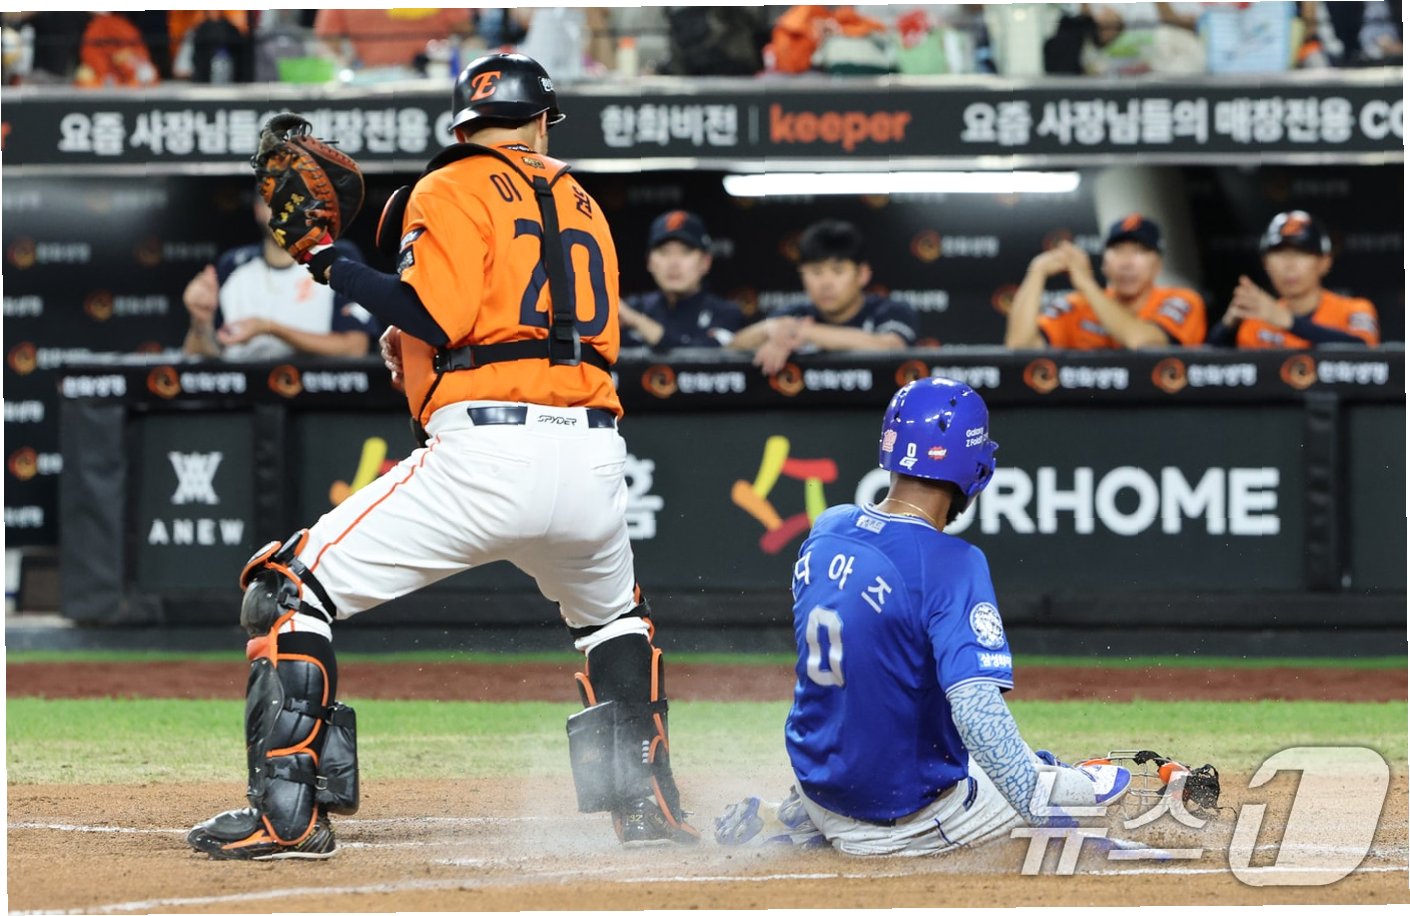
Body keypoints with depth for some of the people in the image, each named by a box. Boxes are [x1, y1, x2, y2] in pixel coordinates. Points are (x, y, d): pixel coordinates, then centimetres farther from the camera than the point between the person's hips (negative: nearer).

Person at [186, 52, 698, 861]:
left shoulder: (453, 190, 4)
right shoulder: (581, 203, 23)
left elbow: (433, 317, -10)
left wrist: (335, 265, 3)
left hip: (487, 451, -6)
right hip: (593, 454, 6)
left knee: (291, 590, 1)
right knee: (614, 615, 37)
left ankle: (289, 814, -9)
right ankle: (647, 803, 26)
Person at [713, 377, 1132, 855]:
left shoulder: (826, 531, -2)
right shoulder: (952, 564, -24)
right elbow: (976, 708, -34)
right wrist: (1039, 802, -32)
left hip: (819, 791, 7)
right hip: (911, 811, -7)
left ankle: (792, 820, 16)